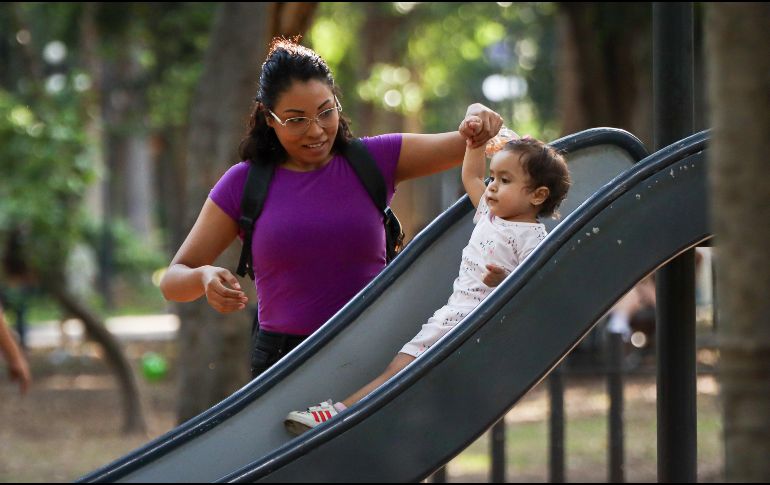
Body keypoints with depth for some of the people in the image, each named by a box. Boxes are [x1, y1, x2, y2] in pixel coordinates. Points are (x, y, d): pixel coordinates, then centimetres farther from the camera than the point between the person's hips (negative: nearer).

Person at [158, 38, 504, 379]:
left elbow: (465, 146, 4)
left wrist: (477, 116, -20)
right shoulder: (243, 184, 2)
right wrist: (205, 278, -21)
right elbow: (173, 280, 2)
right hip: (282, 360, -1)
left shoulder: (374, 160, 6)